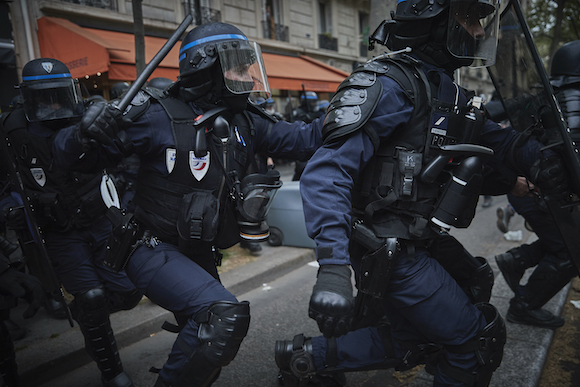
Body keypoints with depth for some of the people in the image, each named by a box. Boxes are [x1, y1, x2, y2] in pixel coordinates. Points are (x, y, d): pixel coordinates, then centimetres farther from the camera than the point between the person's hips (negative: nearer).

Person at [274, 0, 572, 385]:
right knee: (479, 339, 4)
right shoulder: (390, 84, -19)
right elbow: (327, 172, -27)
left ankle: (305, 355, 29)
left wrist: (539, 158, -7)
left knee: (411, 341, 24)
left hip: (409, 247, 9)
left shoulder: (451, 94, 12)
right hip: (388, 251, -9)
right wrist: (333, 266, -36)